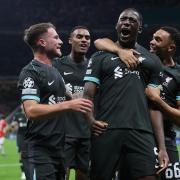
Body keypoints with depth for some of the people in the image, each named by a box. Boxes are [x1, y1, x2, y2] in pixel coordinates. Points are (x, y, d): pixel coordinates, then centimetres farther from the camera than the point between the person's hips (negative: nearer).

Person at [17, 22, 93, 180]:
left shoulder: (54, 70, 21)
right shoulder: (31, 72, -9)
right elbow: (31, 111, -22)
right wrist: (68, 105, -27)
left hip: (58, 147, 9)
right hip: (41, 149, -9)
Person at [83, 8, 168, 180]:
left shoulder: (151, 61, 16)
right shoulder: (100, 57, 13)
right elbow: (88, 95, 5)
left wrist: (162, 146, 4)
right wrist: (91, 121, -16)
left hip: (141, 131, 1)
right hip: (106, 129, 0)